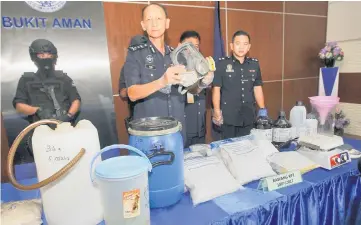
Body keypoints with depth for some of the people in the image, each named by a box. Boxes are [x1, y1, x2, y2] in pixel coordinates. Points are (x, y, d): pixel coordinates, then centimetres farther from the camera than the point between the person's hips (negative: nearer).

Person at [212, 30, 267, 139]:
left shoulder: (254, 64, 6)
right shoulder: (221, 64, -7)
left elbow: (257, 88, 13)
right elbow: (216, 89, -6)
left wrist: (263, 109, 11)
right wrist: (217, 111, -12)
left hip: (249, 118, 4)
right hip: (228, 118, -4)